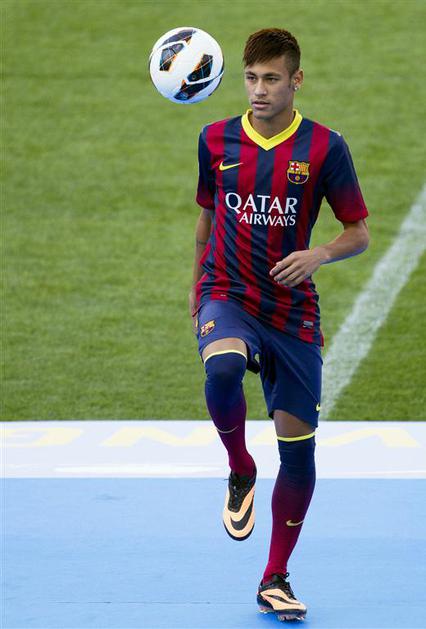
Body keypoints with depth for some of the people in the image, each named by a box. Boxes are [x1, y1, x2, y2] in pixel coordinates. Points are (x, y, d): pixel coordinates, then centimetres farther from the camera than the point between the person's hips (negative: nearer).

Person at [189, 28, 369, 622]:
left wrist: (319, 254, -21)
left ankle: (275, 579, 18)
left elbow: (359, 233, -1)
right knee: (222, 371, -36)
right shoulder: (216, 140, 3)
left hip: (292, 312, 0)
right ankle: (240, 472, -6)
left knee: (298, 448, 1)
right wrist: (198, 283, 25)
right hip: (227, 297, 0)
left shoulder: (325, 146, -5)